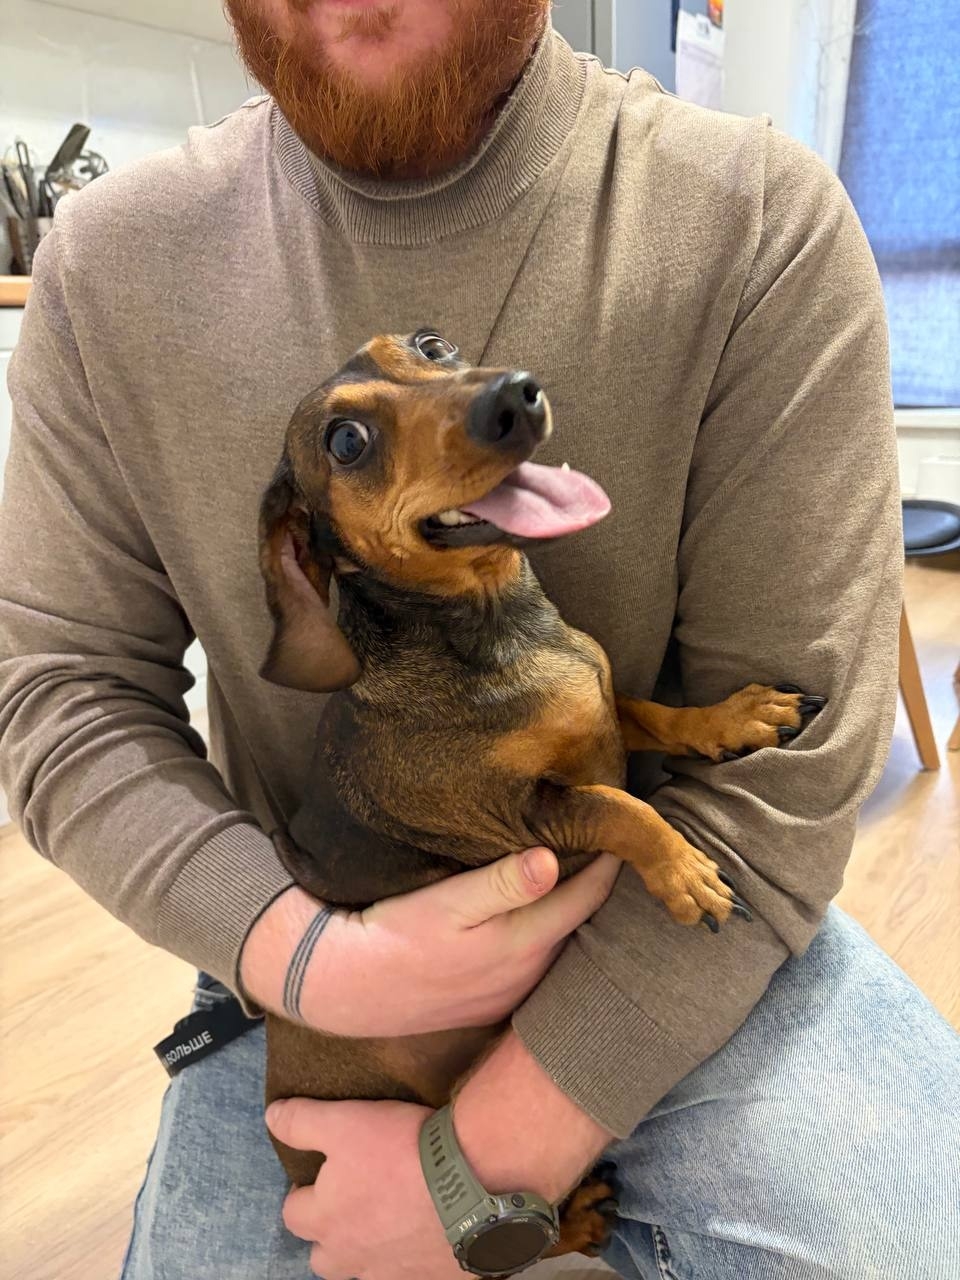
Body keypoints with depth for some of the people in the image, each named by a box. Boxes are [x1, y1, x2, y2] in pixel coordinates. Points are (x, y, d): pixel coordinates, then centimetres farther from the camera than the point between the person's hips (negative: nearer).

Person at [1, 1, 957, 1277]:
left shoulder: (765, 224, -14)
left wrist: (484, 1160, -18)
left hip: (683, 924, 0)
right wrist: (303, 951, -22)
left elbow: (787, 759, -17)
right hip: (302, 934, 2)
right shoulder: (109, 261, -6)